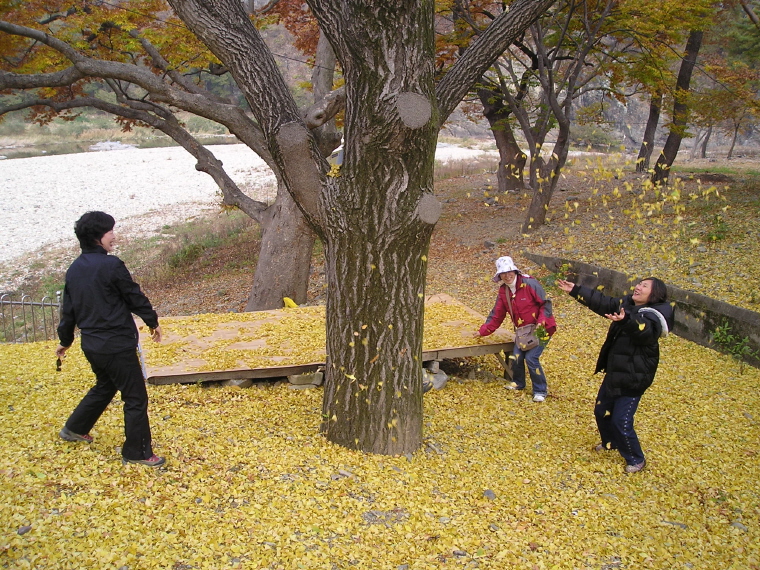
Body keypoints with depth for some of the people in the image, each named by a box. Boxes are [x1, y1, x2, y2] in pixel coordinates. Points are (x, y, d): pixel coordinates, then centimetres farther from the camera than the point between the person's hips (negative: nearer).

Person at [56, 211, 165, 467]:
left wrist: (65, 340, 28)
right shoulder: (111, 265, -17)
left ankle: (75, 428, 42)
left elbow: (68, 309, 15)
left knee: (105, 386, 31)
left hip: (91, 345, 8)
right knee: (135, 398, 3)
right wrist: (153, 321, 7)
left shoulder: (74, 270, 7)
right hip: (117, 345, -8)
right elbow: (135, 297, -9)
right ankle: (137, 452, 10)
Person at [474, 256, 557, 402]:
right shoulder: (503, 291, 2)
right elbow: (497, 314, 9)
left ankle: (540, 391, 2)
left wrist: (541, 321, -27)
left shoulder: (529, 284, -19)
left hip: (541, 328, -6)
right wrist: (483, 331, 6)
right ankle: (518, 383, 29)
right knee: (516, 357, 1)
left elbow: (546, 303, -15)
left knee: (531, 358, -15)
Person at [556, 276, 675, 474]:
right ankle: (610, 442, 50)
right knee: (601, 411, 22)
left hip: (633, 378, -8)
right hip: (614, 373, 8)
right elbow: (602, 302, 11)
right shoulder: (627, 304, 1)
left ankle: (636, 460, 21)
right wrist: (575, 290, 10)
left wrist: (626, 320, -63)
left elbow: (645, 330, -43)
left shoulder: (653, 315, -22)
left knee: (621, 422, -3)